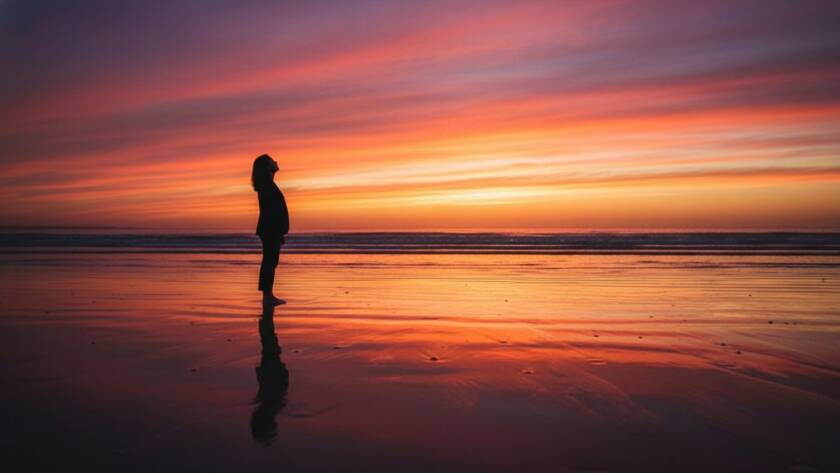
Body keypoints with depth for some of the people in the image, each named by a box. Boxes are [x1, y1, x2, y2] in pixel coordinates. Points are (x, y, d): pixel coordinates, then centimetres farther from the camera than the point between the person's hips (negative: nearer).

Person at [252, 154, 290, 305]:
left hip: (269, 230, 10)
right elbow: (272, 211, -20)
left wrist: (279, 232, 21)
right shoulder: (268, 185, -13)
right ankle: (267, 296, -6)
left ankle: (268, 295, 15)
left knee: (270, 262, 10)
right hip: (271, 230, -10)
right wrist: (279, 233, -22)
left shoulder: (266, 185, 19)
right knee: (270, 262, -8)